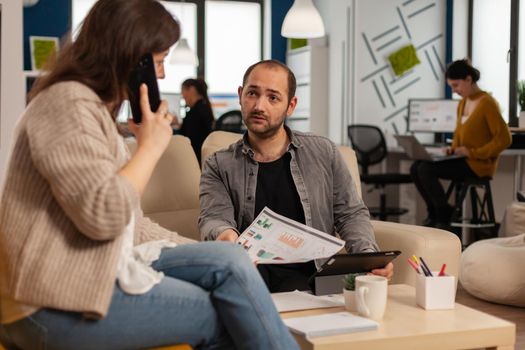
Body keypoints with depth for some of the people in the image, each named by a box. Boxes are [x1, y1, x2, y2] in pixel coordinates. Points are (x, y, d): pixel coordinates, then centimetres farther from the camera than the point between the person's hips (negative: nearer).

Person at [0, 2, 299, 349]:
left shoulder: (96, 108, 18)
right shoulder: (68, 102, -14)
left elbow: (129, 222, 16)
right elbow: (105, 215, -25)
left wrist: (205, 255, 8)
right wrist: (151, 146, -11)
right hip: (56, 304, -9)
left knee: (230, 261, -6)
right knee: (223, 315, -8)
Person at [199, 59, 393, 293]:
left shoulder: (324, 153, 14)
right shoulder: (219, 166, 11)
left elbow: (351, 214, 14)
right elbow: (213, 218, -5)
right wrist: (223, 234, -32)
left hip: (307, 278, 0)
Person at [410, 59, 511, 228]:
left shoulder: (487, 103, -13)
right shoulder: (462, 103, 12)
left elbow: (504, 139, -18)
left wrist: (473, 152, -19)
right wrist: (453, 148, 4)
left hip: (479, 164, -8)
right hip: (464, 159, 9)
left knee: (426, 169, -21)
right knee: (416, 167, -5)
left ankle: (444, 218, -7)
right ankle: (434, 214, 5)